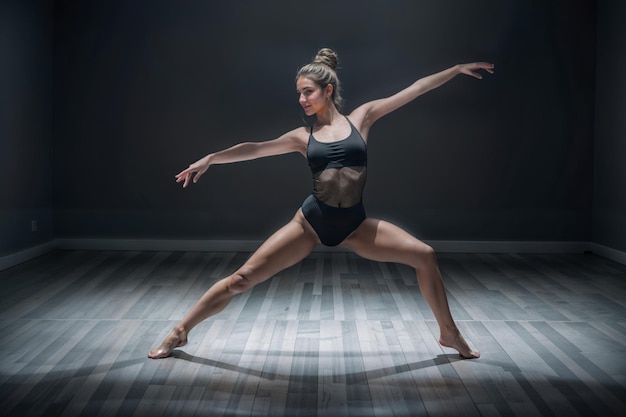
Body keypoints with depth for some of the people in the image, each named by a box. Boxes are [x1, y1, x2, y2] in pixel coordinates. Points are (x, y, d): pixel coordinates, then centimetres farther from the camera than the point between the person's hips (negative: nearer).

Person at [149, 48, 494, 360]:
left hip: (355, 225, 1)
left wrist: (459, 68, 8)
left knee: (424, 256, -9)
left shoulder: (361, 117, 4)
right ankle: (180, 332, 10)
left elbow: (415, 89, 4)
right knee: (243, 278, -5)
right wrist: (210, 158, -6)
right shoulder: (303, 136, 5)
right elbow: (255, 148, 3)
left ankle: (449, 334, 13)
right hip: (310, 223, 0)